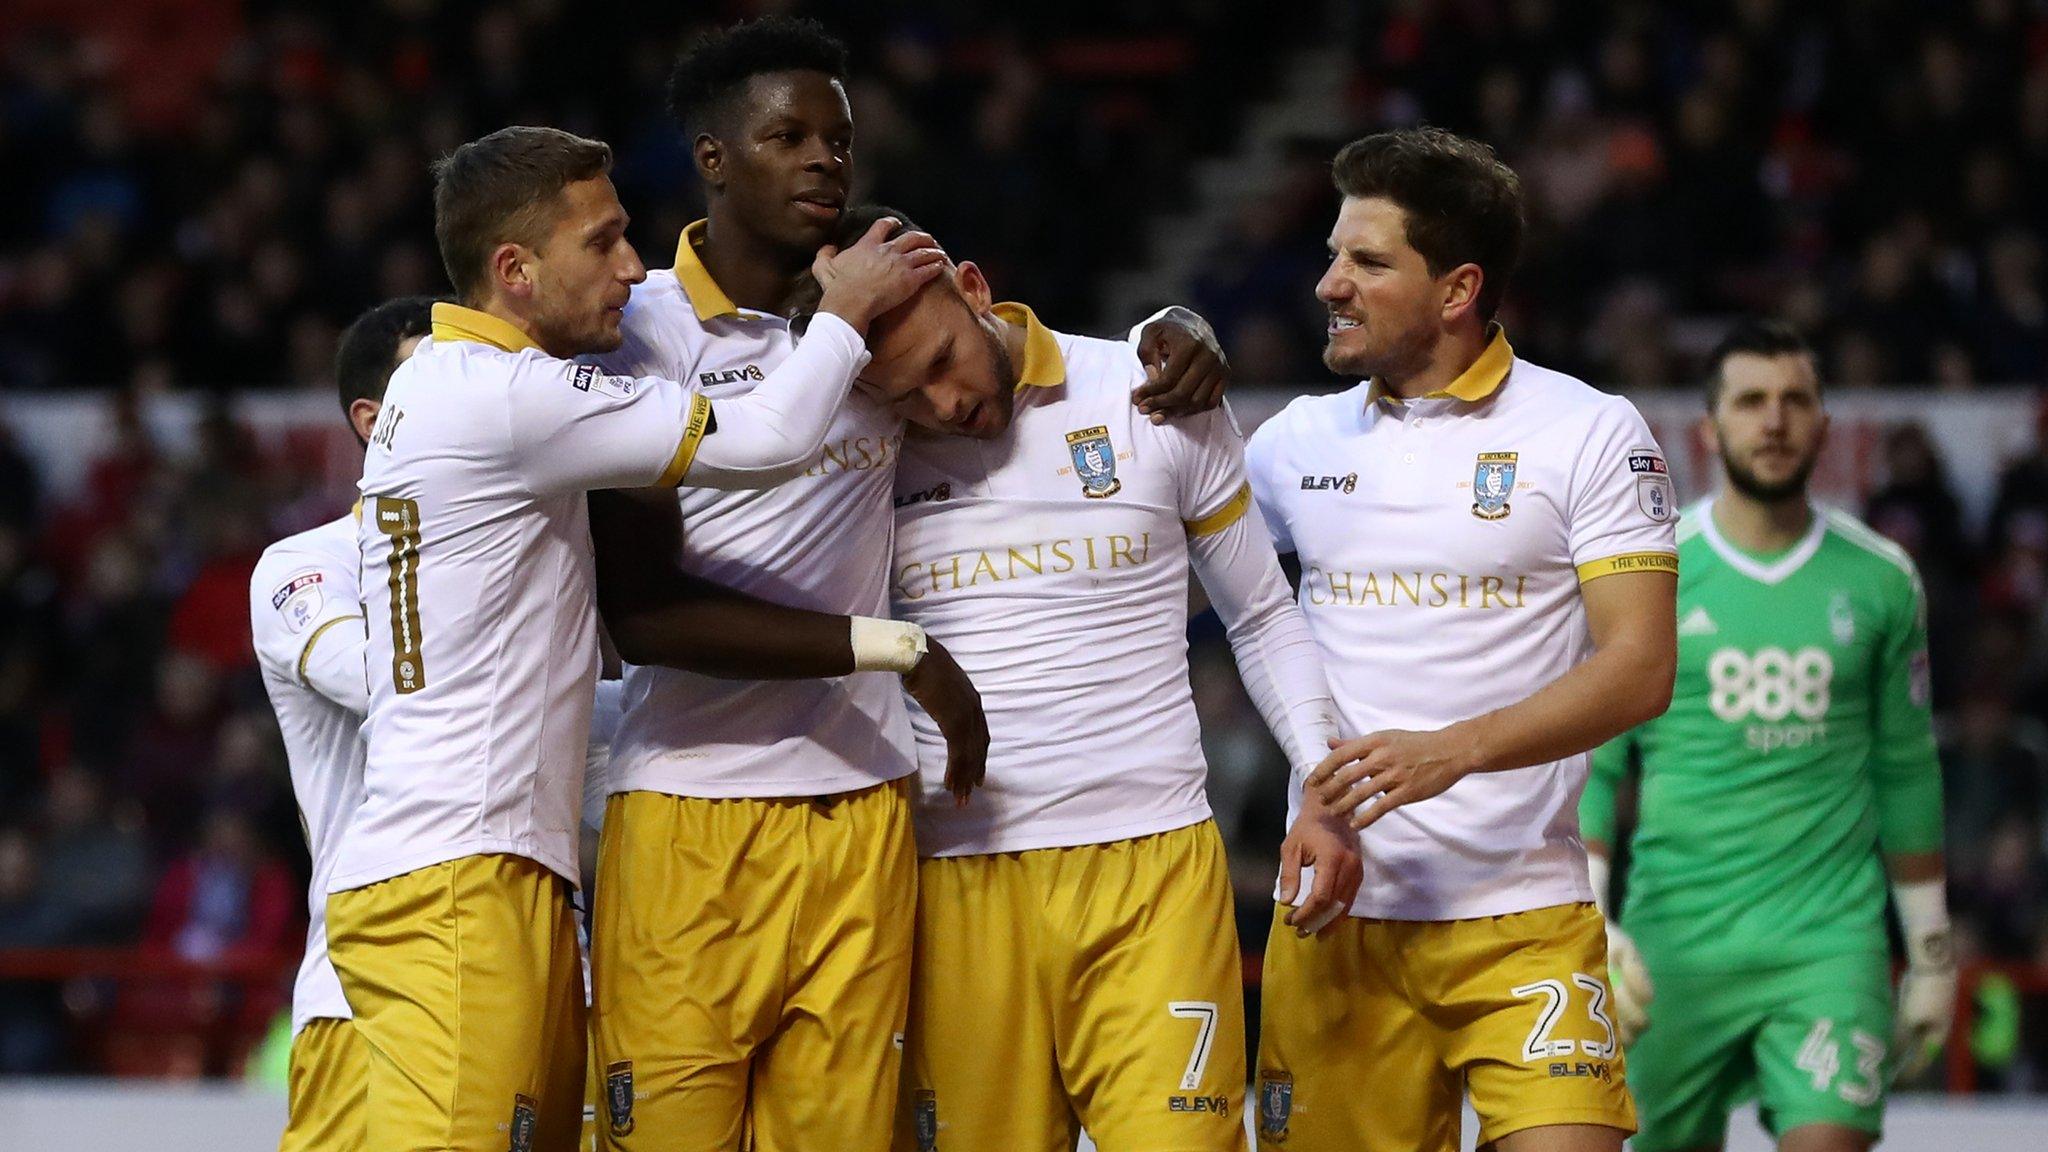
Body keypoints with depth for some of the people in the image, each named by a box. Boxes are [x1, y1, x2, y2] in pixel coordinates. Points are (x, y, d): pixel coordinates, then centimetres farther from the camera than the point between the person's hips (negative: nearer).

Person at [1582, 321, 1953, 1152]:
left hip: (1831, 938, 0)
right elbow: (1584, 766, 0)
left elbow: (1908, 776, 13)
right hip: (1677, 942, 0)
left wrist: (1931, 953, 14)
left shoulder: (1880, 581, 6)